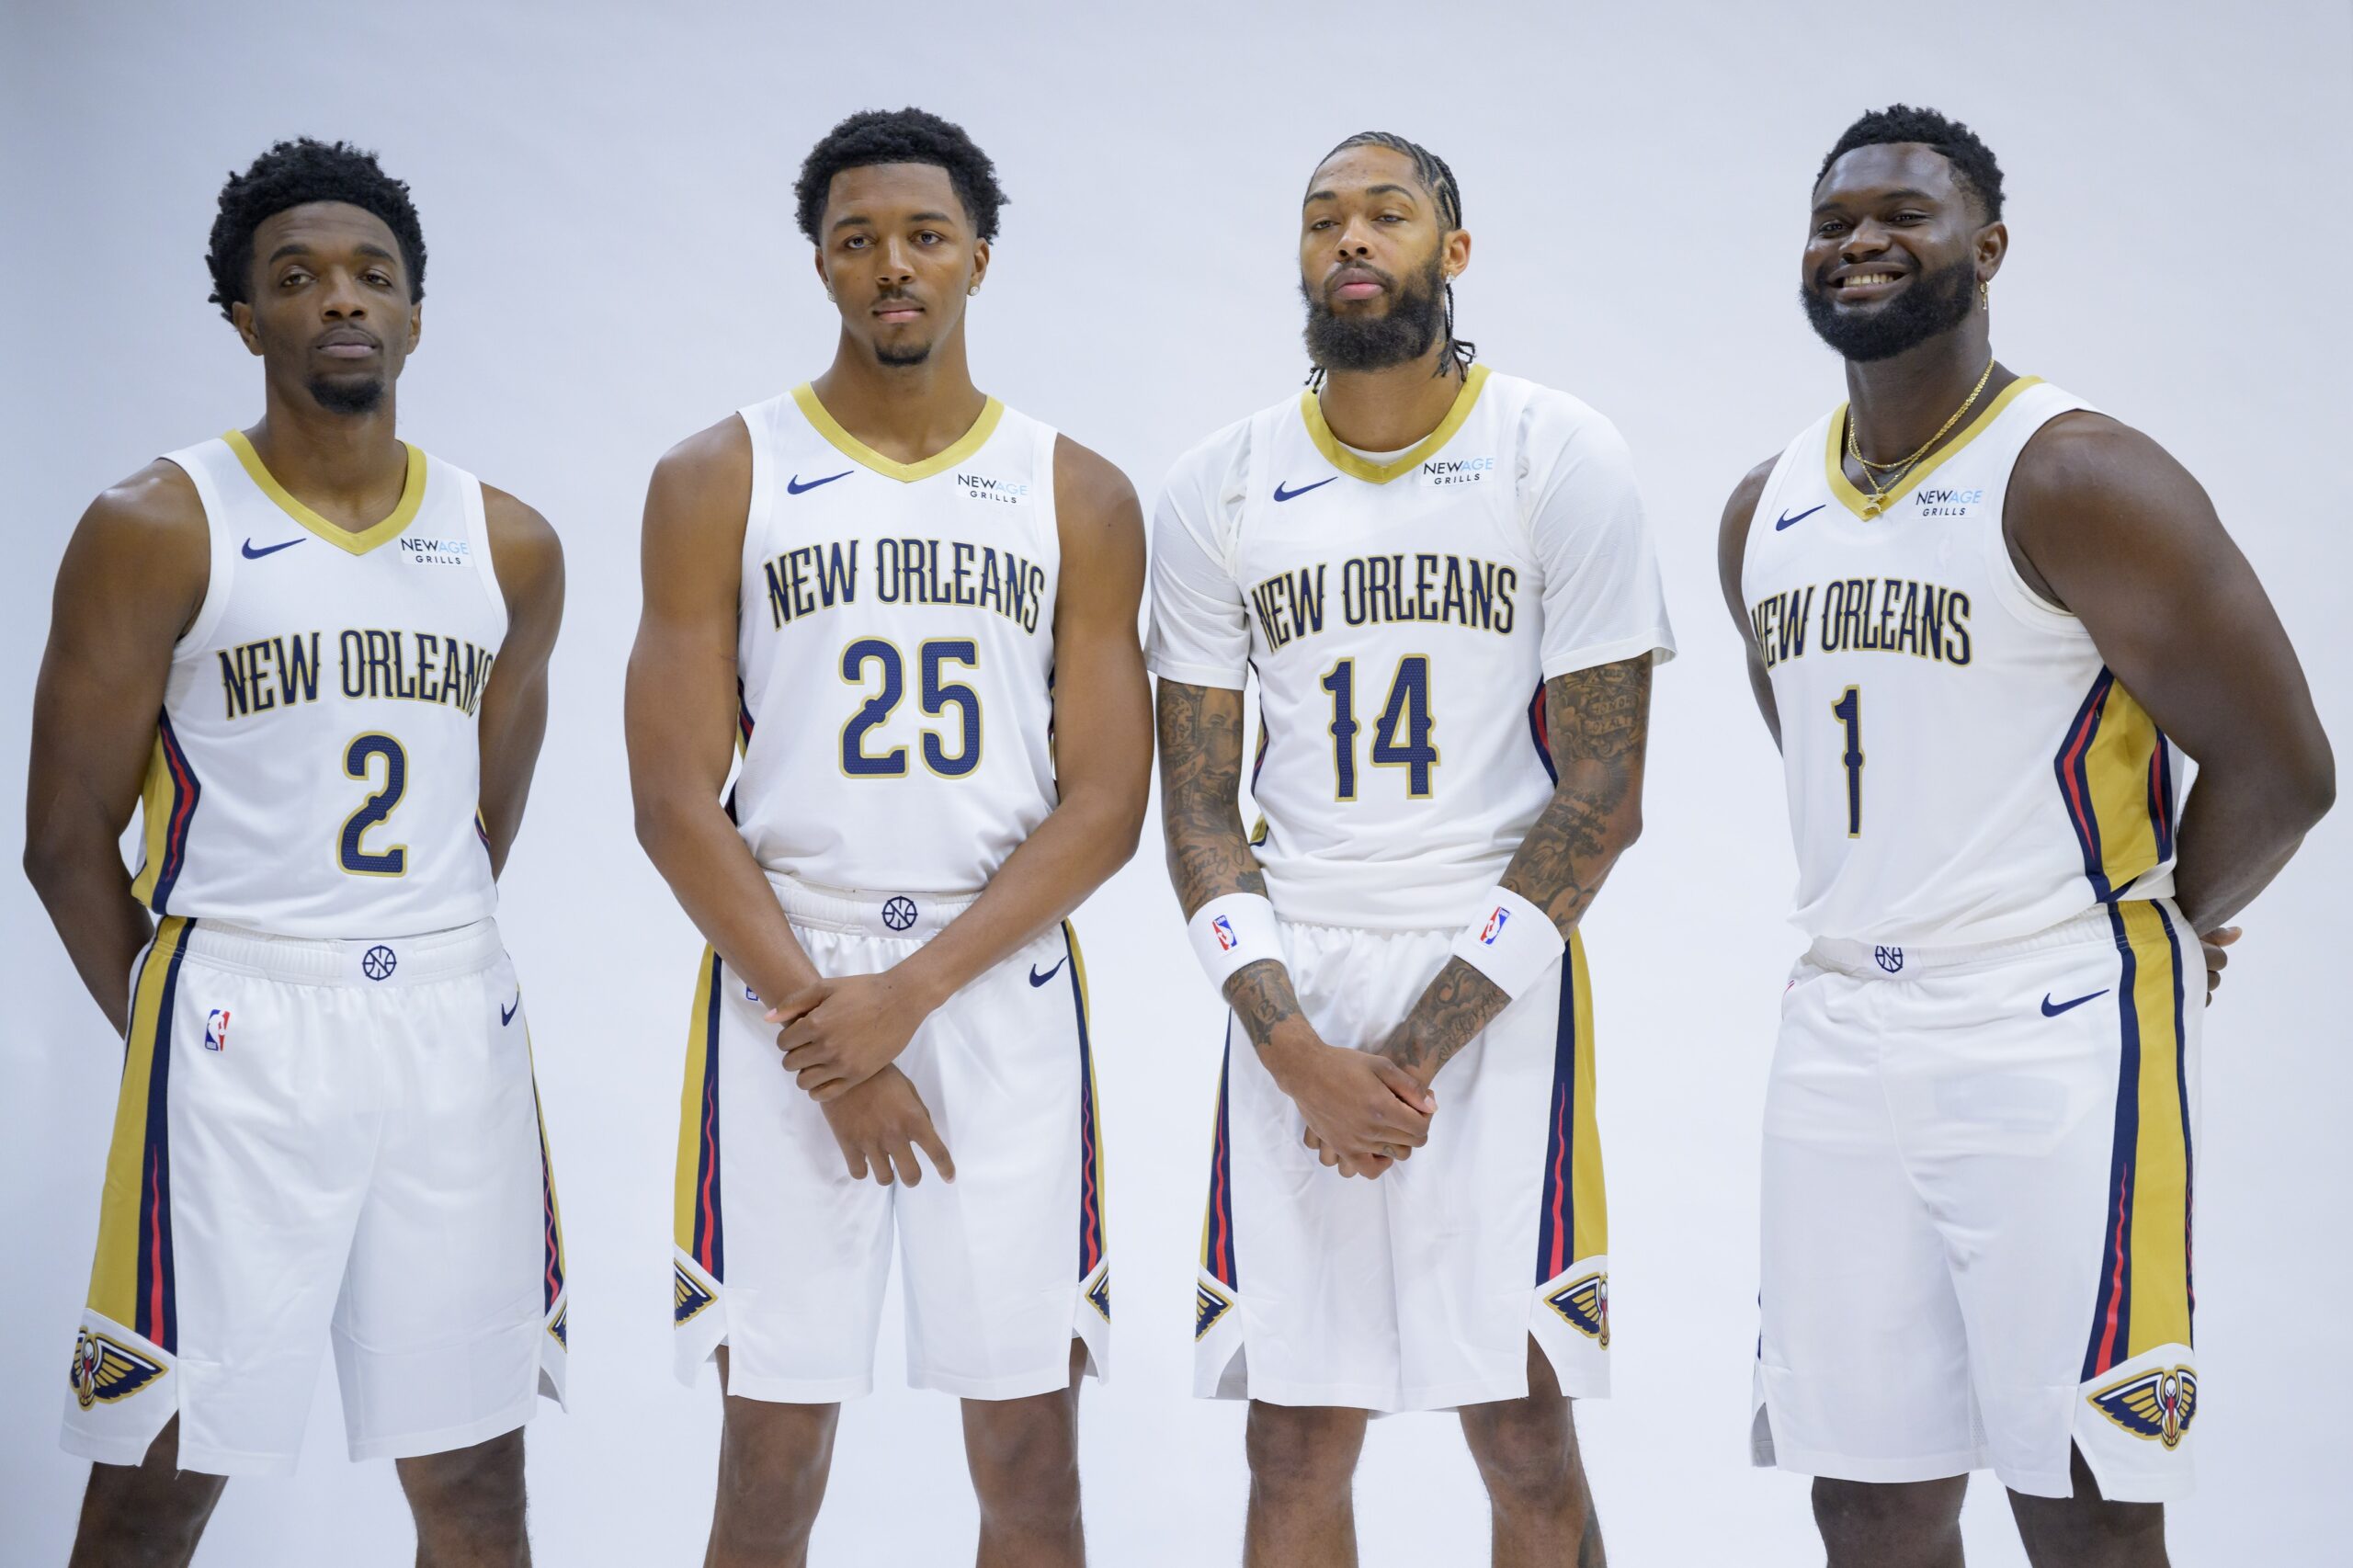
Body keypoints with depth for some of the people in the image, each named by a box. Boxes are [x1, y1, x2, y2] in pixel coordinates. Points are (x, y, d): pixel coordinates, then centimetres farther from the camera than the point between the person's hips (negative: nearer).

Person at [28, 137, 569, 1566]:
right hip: (237, 1030, -4)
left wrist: (418, 971, 12)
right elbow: (68, 836, 0)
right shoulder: (158, 530, -3)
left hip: (456, 1028, 4)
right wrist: (174, 1033, 4)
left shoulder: (513, 548, 9)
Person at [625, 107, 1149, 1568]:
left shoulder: (1079, 497, 6)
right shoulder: (720, 480, 3)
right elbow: (677, 800, -2)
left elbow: (1105, 804, 0)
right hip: (783, 983, -1)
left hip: (1004, 989, 1)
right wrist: (823, 1027, -11)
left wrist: (911, 992, -12)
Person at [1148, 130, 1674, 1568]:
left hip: (1496, 979, -2)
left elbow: (1604, 791, -5)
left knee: (1525, 1438, -1)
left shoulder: (1564, 461, -2)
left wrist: (1421, 1045, -12)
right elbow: (1198, 802, 6)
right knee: (1296, 1444, 5)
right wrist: (1295, 1049, -9)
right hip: (1295, 990, 2)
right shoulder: (1219, 490, 6)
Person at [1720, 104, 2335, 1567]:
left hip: (2060, 1041, -6)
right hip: (1842, 1043, 7)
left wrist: (2166, 927, 2)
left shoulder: (2077, 477, -11)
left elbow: (2281, 768, -11)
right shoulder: (1764, 513, 11)